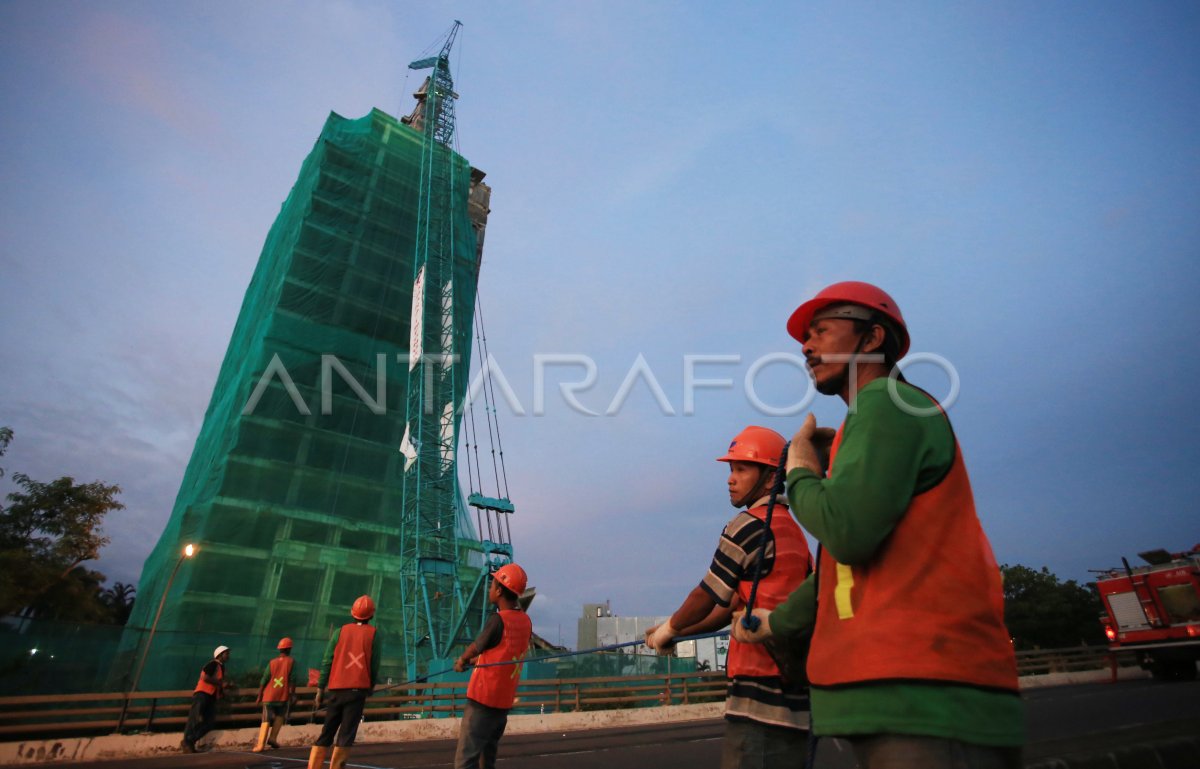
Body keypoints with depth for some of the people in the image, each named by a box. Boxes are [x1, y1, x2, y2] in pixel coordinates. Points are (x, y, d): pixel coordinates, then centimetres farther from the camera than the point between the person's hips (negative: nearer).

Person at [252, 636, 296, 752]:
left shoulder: (272, 662, 7)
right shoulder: (291, 661, 1)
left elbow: (264, 680, 3)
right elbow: (292, 679, -6)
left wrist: (259, 696, 11)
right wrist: (292, 693, 0)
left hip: (269, 696, 2)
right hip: (283, 695, -2)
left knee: (266, 720, 5)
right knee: (280, 716, 20)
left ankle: (261, 744, -8)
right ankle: (272, 737, 5)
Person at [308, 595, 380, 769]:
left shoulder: (340, 631, 7)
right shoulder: (373, 634, 2)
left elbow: (327, 661, 3)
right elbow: (374, 665, 1)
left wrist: (320, 687, 6)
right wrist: (371, 687, 14)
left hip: (335, 689, 3)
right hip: (357, 689, -3)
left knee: (326, 732, 12)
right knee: (346, 735, 0)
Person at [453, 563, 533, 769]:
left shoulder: (498, 620, -19)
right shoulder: (525, 622, 3)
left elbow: (475, 648, -3)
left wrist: (462, 660, 18)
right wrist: (471, 661, 24)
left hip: (483, 700, -7)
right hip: (504, 701, 8)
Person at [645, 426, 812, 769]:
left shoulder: (749, 525, -12)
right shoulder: (792, 531, 15)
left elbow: (707, 596, -5)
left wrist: (669, 628, 13)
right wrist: (677, 632, 20)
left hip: (761, 694, -9)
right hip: (795, 694, 9)